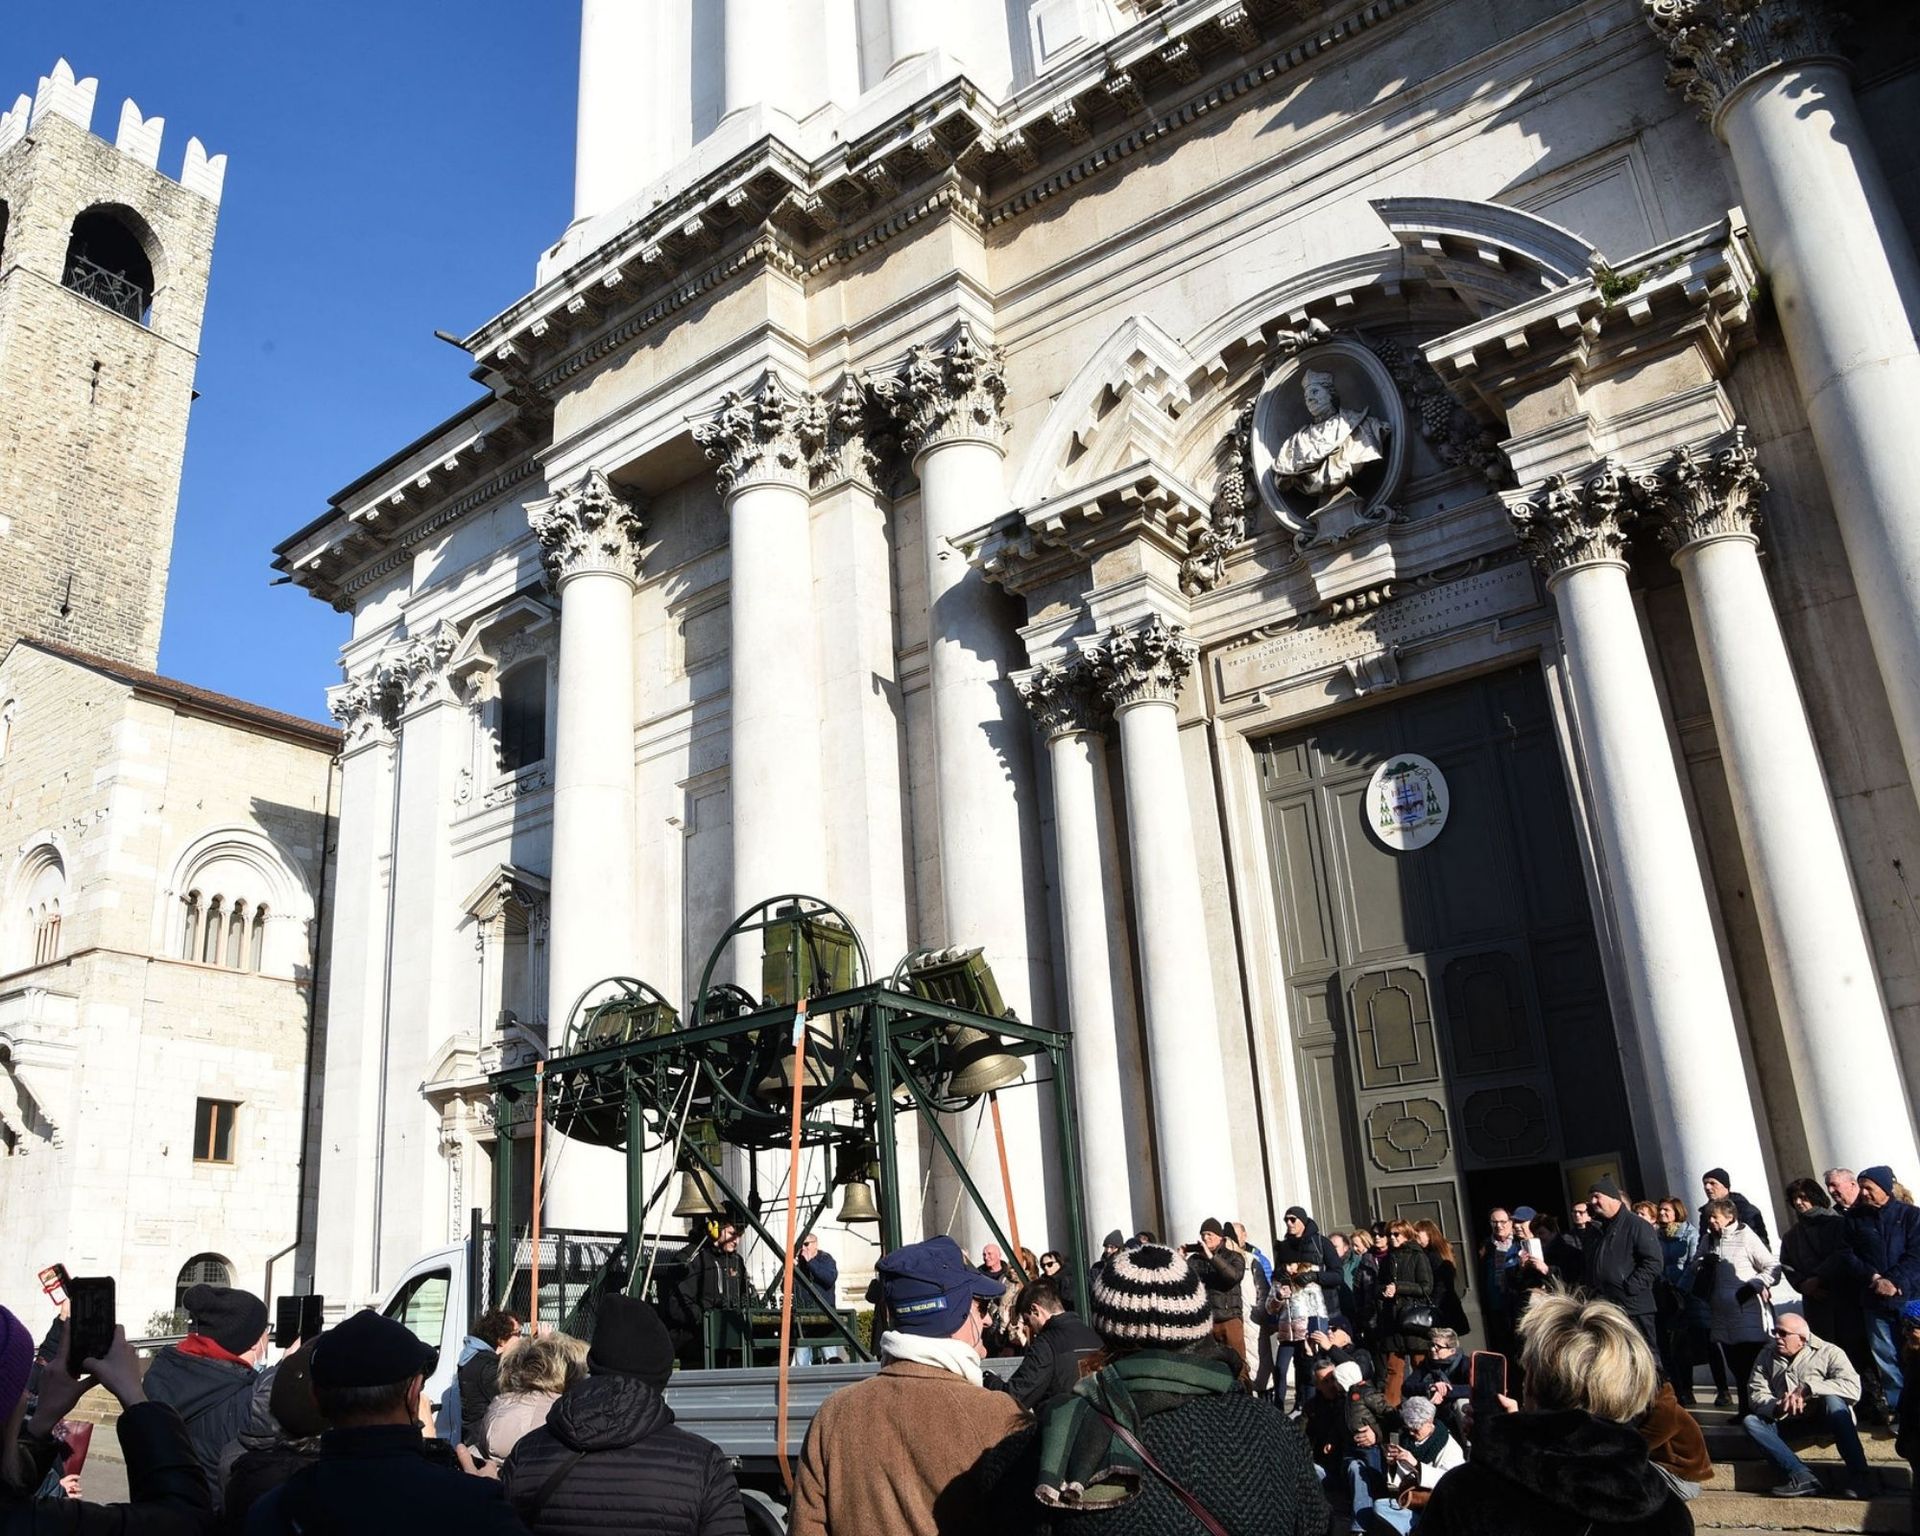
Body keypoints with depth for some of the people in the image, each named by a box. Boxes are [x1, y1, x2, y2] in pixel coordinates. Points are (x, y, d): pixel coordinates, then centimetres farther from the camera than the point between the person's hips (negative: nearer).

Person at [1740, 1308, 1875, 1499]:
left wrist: (1806, 1389, -27)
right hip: (1789, 1423, 4)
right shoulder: (1767, 1356, 8)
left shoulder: (1829, 1352, -5)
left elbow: (1853, 1388, -22)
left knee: (1832, 1400, -35)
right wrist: (1778, 1407, -23)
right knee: (1750, 1421, -20)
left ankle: (1859, 1476, -33)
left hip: (1825, 1419, -4)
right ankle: (1802, 1476, -35)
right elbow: (1756, 1393, 0)